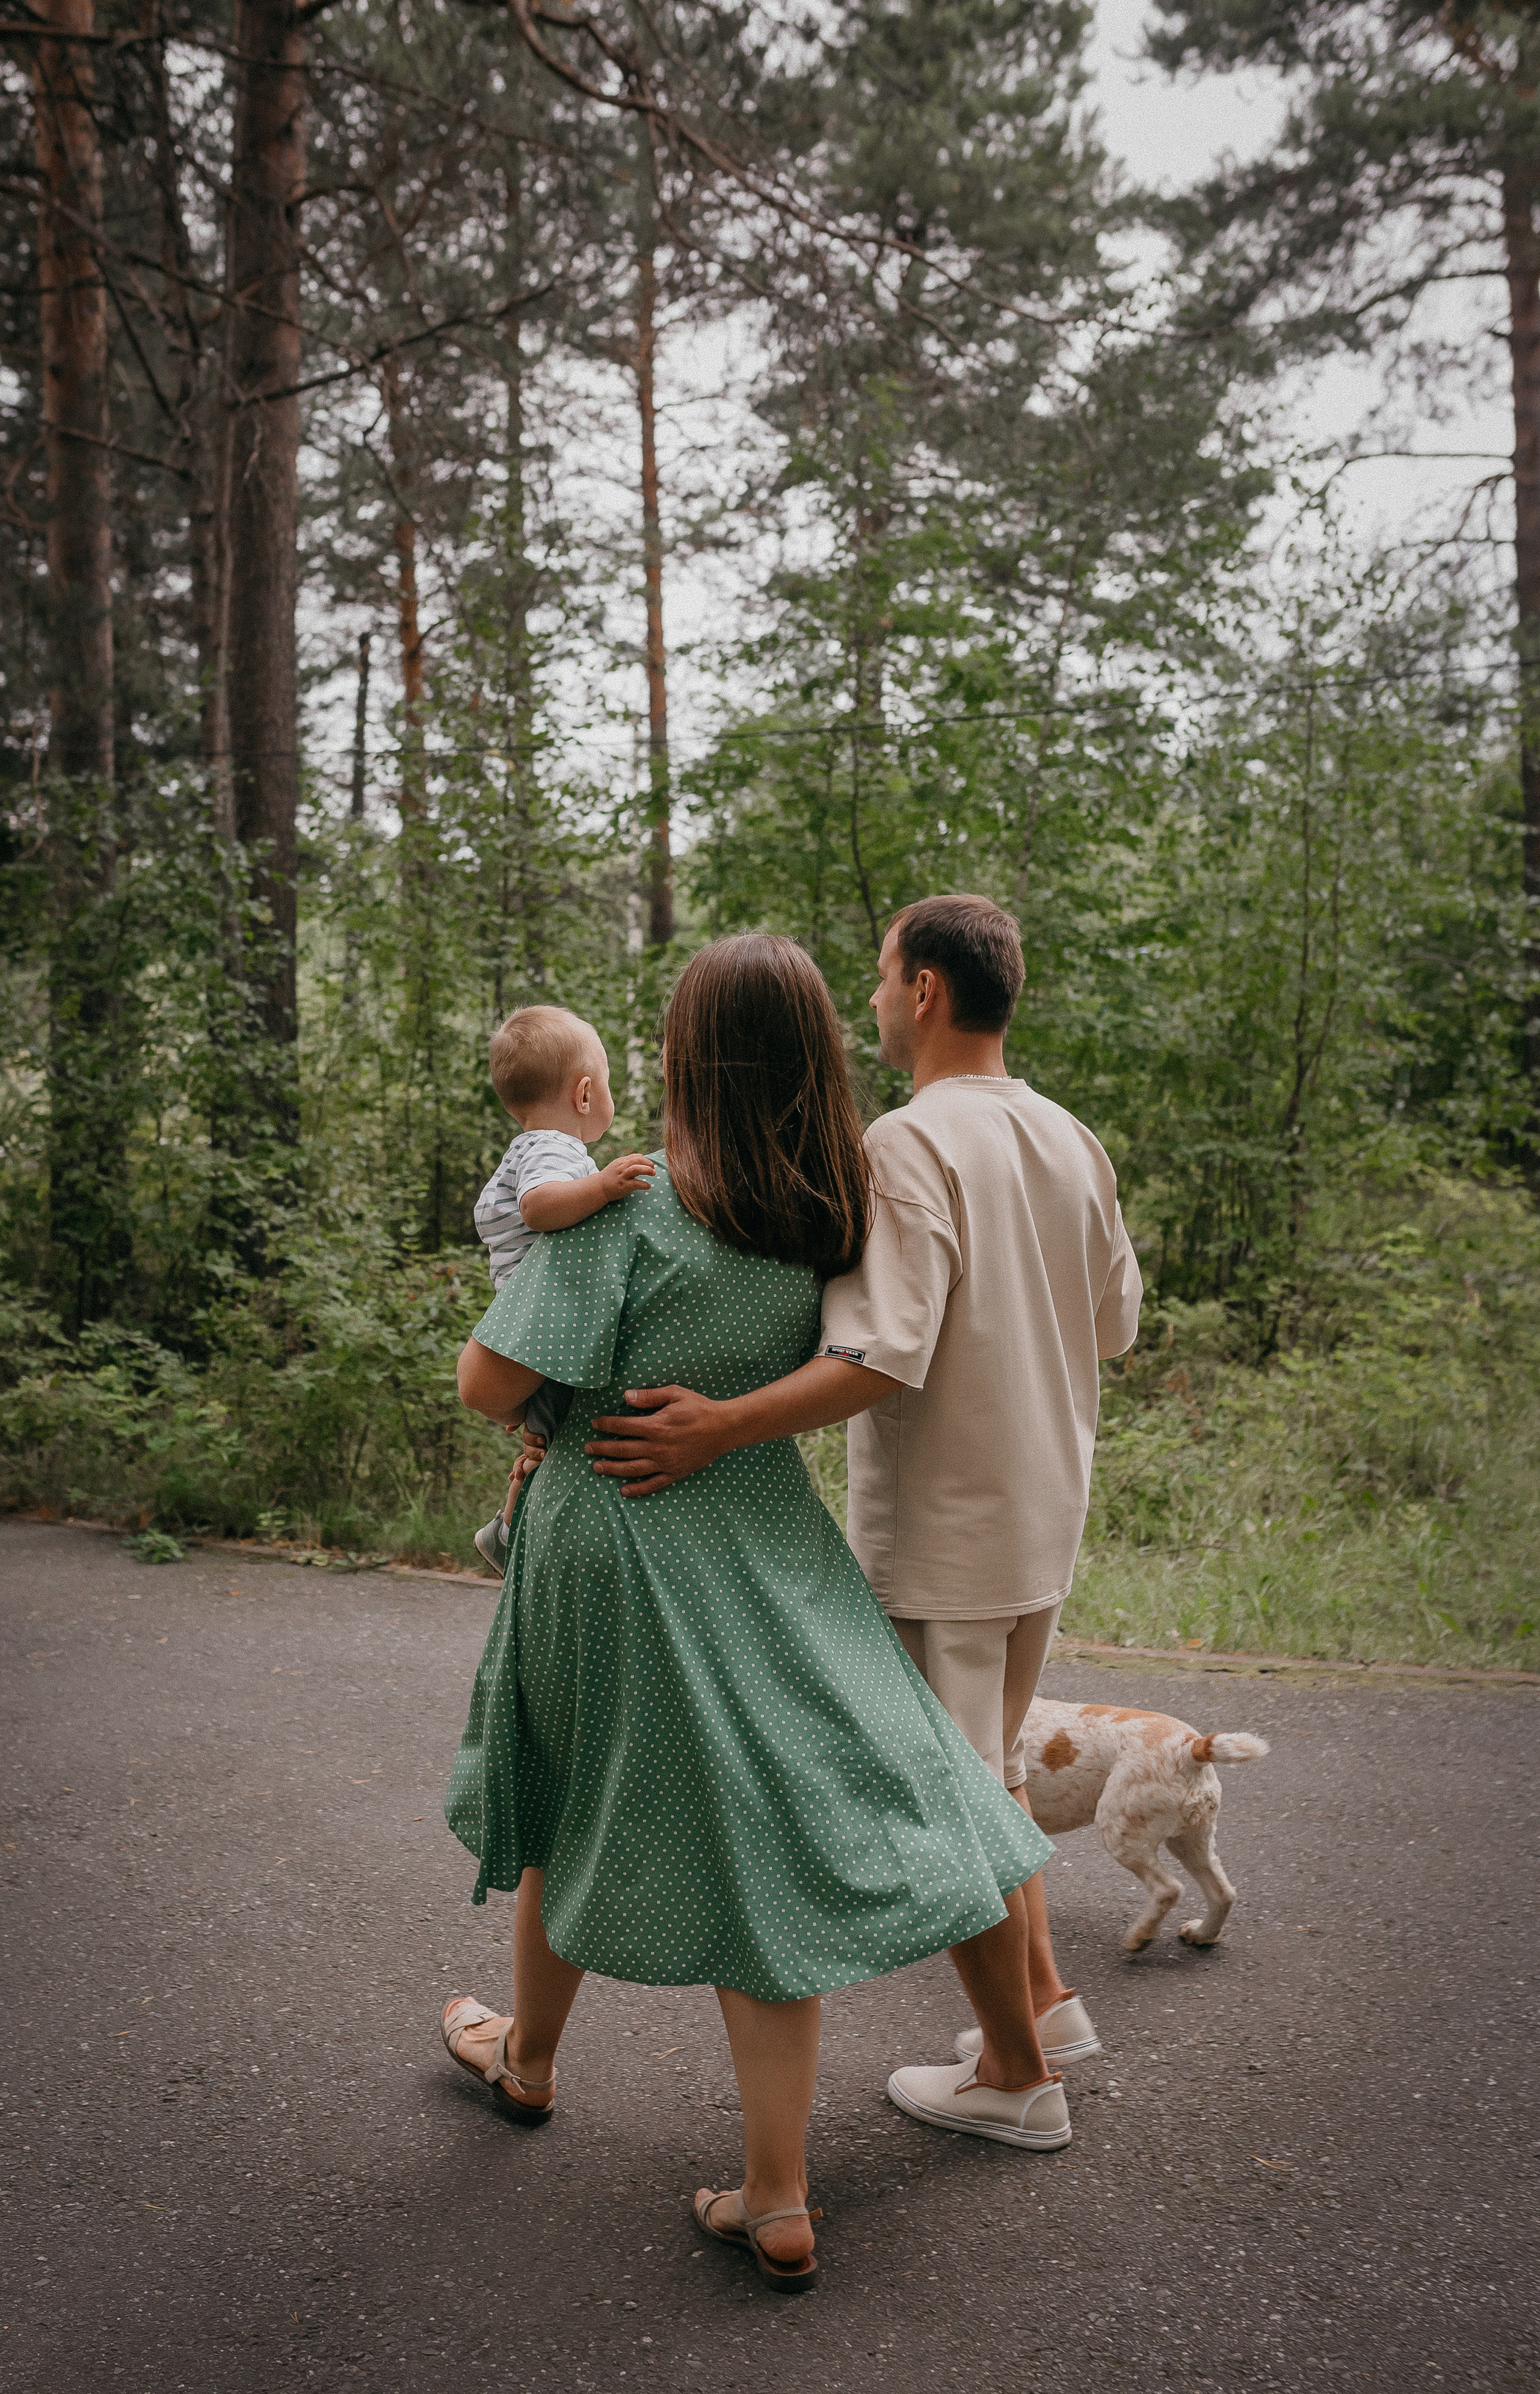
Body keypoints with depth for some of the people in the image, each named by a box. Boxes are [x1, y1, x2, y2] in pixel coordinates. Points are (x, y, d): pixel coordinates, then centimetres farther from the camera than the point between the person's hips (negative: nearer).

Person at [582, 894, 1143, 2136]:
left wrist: (719, 1427, -34)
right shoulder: (1075, 1144, 4)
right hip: (1045, 1520, 8)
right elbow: (1117, 1322, 13)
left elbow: (887, 1356, -31)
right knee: (992, 1770, 24)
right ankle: (1043, 2001, 33)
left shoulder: (908, 1145, -20)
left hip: (942, 1533, -8)